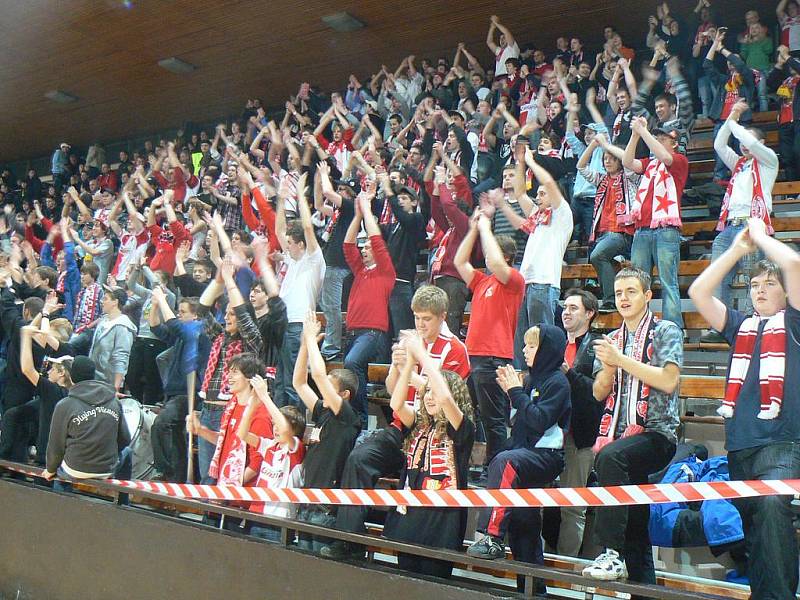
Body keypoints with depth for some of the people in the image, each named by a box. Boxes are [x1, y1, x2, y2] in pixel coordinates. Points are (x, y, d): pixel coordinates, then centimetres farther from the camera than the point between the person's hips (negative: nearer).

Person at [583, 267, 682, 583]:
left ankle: (612, 554, -32)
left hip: (656, 433, -5)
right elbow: (599, 393, 13)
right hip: (621, 435, 6)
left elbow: (669, 381, -11)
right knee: (634, 522, 2)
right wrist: (608, 366, -7)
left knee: (610, 456, -34)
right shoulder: (612, 339, 19)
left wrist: (622, 360, -12)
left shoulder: (665, 331, 4)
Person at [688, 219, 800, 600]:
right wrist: (737, 249, 17)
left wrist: (761, 236, 12)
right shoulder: (741, 326, 21)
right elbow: (697, 292, 15)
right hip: (739, 443, 5)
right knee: (750, 522, 5)